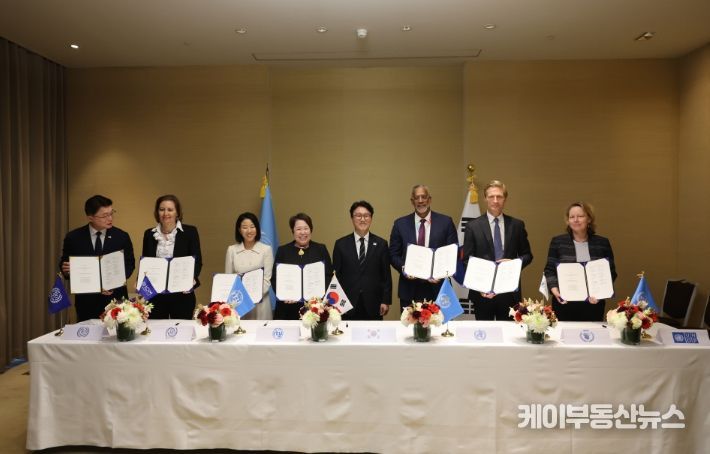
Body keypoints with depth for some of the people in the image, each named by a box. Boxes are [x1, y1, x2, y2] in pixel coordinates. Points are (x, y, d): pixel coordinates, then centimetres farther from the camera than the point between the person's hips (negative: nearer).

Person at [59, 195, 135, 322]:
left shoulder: (122, 237, -2)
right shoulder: (74, 237, -2)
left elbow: (129, 265, 0)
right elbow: (64, 264, 6)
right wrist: (66, 270, -17)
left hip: (115, 299, 0)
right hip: (86, 301, 0)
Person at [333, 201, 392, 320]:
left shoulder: (381, 244, 4)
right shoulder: (341, 244, 3)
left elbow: (386, 275, 4)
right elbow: (336, 275, 4)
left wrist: (386, 301, 0)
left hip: (373, 305, 0)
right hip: (348, 305, 0)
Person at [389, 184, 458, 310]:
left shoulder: (445, 222, 2)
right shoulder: (400, 224, 4)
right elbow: (393, 254, 6)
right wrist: (403, 269, -12)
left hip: (437, 287, 0)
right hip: (409, 290, 1)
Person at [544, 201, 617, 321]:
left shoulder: (603, 243, 5)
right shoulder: (557, 242, 3)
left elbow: (611, 272, 5)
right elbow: (550, 270, 2)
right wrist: (555, 290, -14)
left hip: (593, 304, 1)